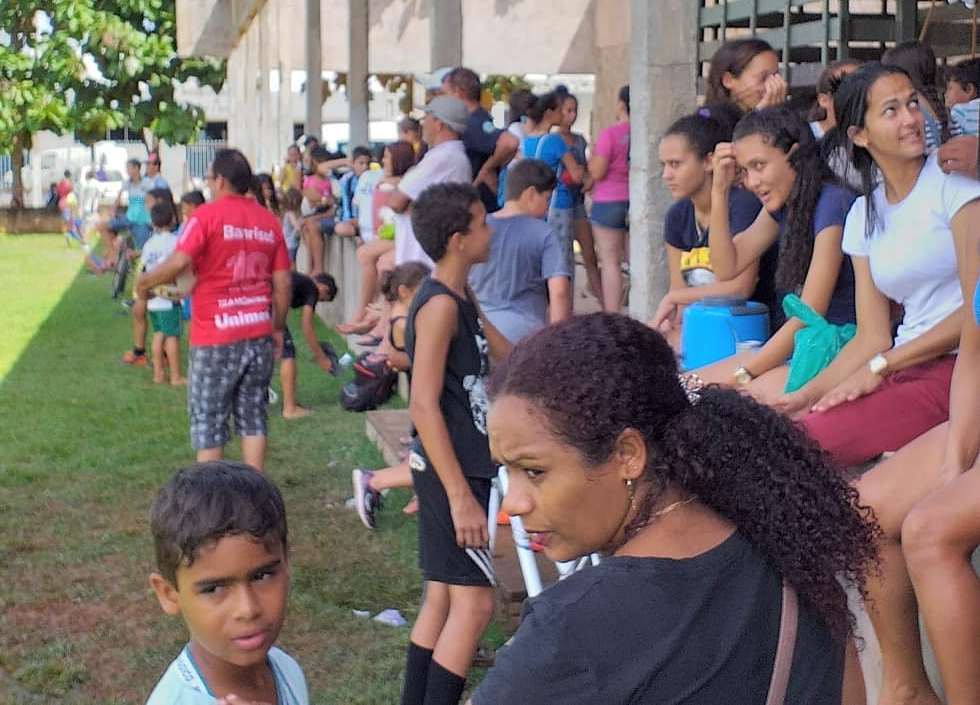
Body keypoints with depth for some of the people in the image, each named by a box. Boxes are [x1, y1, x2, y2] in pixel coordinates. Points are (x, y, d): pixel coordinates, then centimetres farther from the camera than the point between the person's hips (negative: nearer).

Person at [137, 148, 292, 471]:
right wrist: (277, 328, 17)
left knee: (208, 420, 6)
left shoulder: (208, 215, -9)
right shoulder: (268, 220, 7)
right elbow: (282, 282, 7)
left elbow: (178, 263, -19)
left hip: (215, 338, -5)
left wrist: (146, 280, -1)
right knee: (253, 416, 12)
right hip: (258, 333, 5)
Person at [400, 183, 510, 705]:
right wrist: (461, 496, -24)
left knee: (443, 597, 14)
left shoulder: (460, 300, 12)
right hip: (452, 472, -10)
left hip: (463, 466, 10)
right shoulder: (440, 305, -17)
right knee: (474, 602, -7)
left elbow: (510, 358, 24)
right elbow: (424, 407, -22)